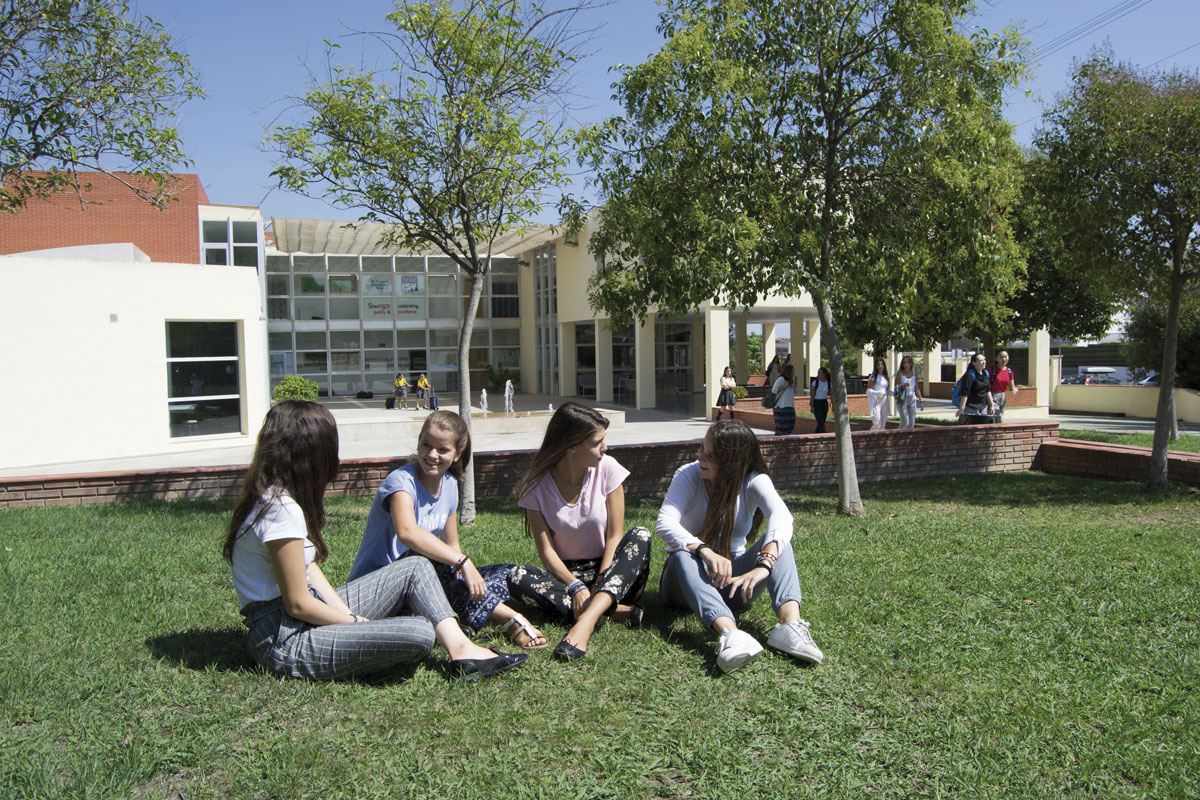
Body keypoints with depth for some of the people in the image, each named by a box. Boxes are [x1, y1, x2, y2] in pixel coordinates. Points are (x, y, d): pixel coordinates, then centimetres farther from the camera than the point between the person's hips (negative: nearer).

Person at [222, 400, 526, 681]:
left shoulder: (271, 495, 9)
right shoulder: (281, 509, -23)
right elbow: (298, 604, -21)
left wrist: (349, 616, -1)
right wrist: (358, 623, -7)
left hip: (311, 615, 11)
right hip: (287, 641, -10)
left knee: (416, 568, 6)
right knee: (419, 633, -27)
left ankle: (460, 648, -4)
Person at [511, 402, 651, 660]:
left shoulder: (606, 468, -8)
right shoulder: (535, 486, -8)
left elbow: (614, 536, -8)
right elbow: (546, 550, -10)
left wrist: (599, 587, -21)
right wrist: (576, 587, -26)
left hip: (609, 570, 0)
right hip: (565, 573, 0)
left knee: (640, 536, -28)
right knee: (517, 578, -28)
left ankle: (586, 622, -45)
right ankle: (619, 612, -33)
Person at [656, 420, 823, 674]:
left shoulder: (753, 481, -10)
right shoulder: (689, 476, -12)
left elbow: (782, 517, -31)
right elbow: (664, 524, -29)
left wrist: (764, 565, -51)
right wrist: (705, 552, -48)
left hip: (734, 580, 2)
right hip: (690, 578, -1)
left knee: (776, 539, -24)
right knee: (682, 555, -36)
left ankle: (790, 623, -45)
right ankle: (730, 633, -57)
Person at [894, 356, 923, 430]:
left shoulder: (914, 374, 9)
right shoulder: (900, 374, -2)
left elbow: (917, 389, 14)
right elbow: (896, 388, -2)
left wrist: (921, 401, 11)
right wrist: (903, 386, -22)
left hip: (912, 400, 4)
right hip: (902, 400, -4)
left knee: (912, 423, 2)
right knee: (905, 422, -13)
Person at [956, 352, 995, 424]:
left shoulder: (986, 374, 7)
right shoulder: (970, 375, -17)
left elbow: (988, 391, 16)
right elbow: (965, 394, -20)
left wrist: (991, 405, 14)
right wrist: (961, 409, -22)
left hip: (982, 407, 8)